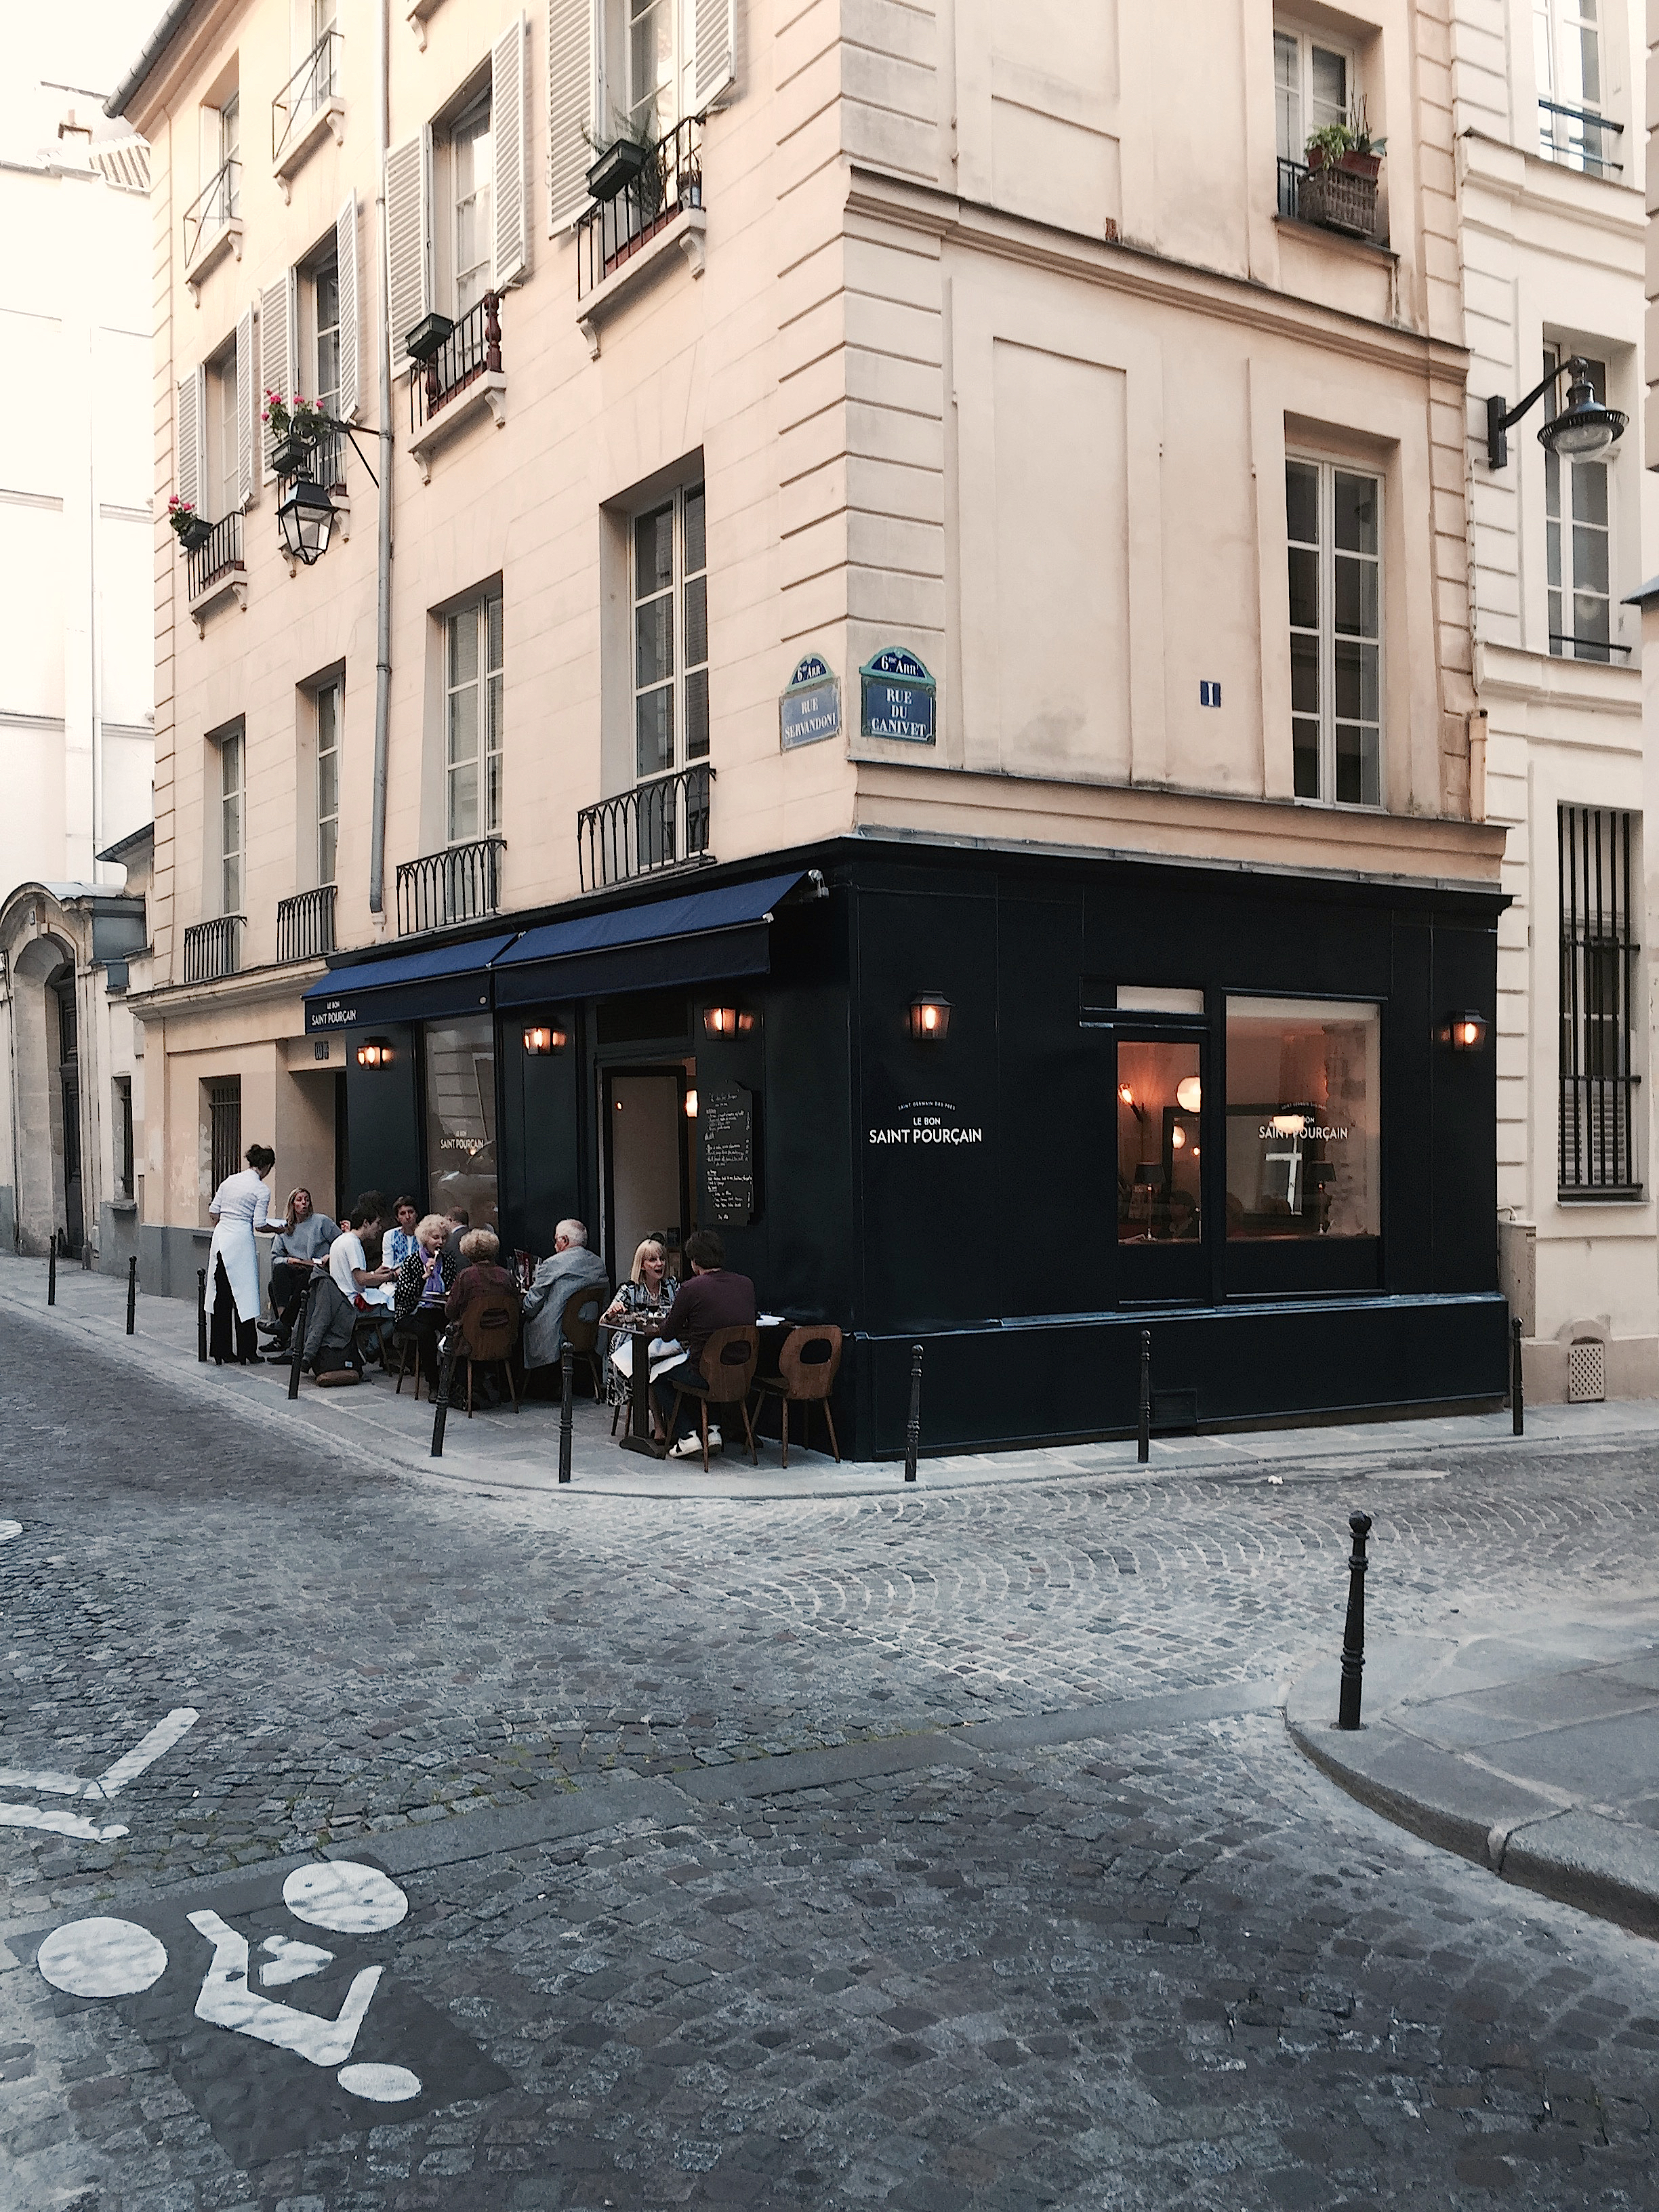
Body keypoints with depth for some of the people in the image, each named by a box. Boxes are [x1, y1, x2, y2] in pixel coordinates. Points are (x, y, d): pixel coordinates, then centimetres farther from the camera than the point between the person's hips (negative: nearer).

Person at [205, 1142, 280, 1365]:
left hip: (220, 1238, 6)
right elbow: (260, 1226, -9)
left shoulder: (229, 1181, 10)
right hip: (241, 1241, -6)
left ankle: (220, 1351, 15)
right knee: (244, 1295, 1)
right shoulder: (261, 1190, -7)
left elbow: (214, 1212, 13)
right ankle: (246, 1353, 4)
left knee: (221, 1296, 11)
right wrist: (280, 1230, 8)